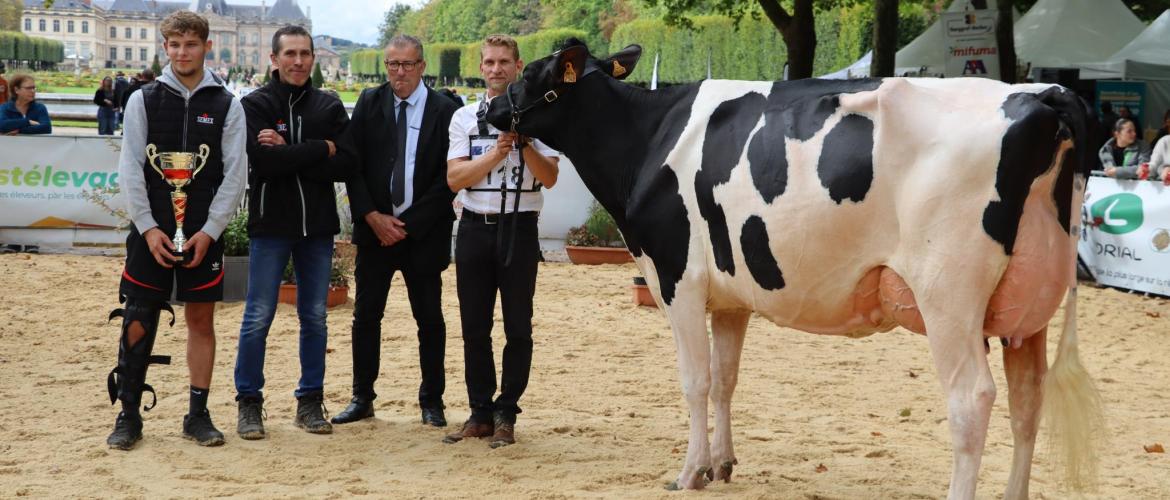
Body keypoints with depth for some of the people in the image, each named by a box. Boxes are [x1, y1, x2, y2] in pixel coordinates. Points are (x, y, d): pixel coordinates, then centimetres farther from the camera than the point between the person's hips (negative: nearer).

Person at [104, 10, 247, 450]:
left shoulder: (227, 106, 3)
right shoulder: (144, 100, 3)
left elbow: (235, 174, 0)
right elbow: (130, 169, 1)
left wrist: (210, 231, -8)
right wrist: (148, 228, -8)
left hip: (204, 233, 0)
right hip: (150, 231, 0)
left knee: (201, 320, 5)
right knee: (137, 322, -1)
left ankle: (198, 414, 14)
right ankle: (128, 415, 8)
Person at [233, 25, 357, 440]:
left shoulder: (329, 107, 7)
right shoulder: (255, 105, -2)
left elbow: (345, 164, -6)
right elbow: (263, 160, -18)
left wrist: (288, 154, -14)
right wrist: (319, 150, -12)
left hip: (318, 226, 3)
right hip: (270, 224, -3)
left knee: (315, 317, 9)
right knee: (258, 317, 0)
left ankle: (311, 401, 18)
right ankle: (249, 403, 9)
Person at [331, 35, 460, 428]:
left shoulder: (444, 111, -4)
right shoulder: (369, 103, 5)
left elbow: (448, 178, -6)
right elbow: (352, 164, 3)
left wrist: (409, 225, -10)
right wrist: (373, 216, -8)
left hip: (423, 231, -2)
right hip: (375, 227, 2)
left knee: (430, 318, 4)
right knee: (366, 315, 4)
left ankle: (432, 402, 13)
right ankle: (362, 399, 12)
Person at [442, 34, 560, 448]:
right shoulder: (465, 118, 8)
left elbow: (549, 178, -5)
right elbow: (455, 179, -2)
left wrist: (524, 144, -18)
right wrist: (496, 153, -14)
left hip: (519, 228, -2)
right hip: (475, 227, 2)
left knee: (518, 327, 0)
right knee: (474, 326, 6)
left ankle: (506, 415, 7)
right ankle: (480, 413, 14)